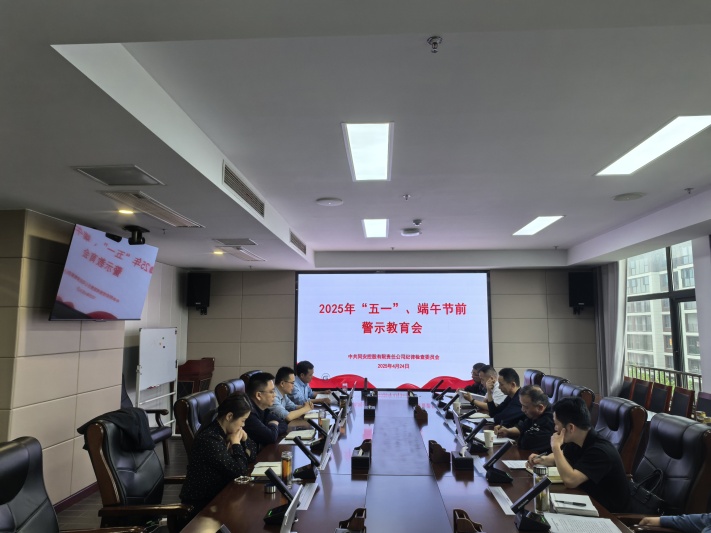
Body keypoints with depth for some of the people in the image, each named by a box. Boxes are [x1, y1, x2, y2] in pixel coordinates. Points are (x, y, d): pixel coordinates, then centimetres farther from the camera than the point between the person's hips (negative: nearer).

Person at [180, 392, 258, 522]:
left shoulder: (225, 431, 0)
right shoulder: (210, 439, -27)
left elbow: (252, 456, 7)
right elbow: (239, 471, -24)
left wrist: (244, 437, -8)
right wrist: (236, 443, -14)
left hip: (216, 493, 8)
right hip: (201, 503, -8)